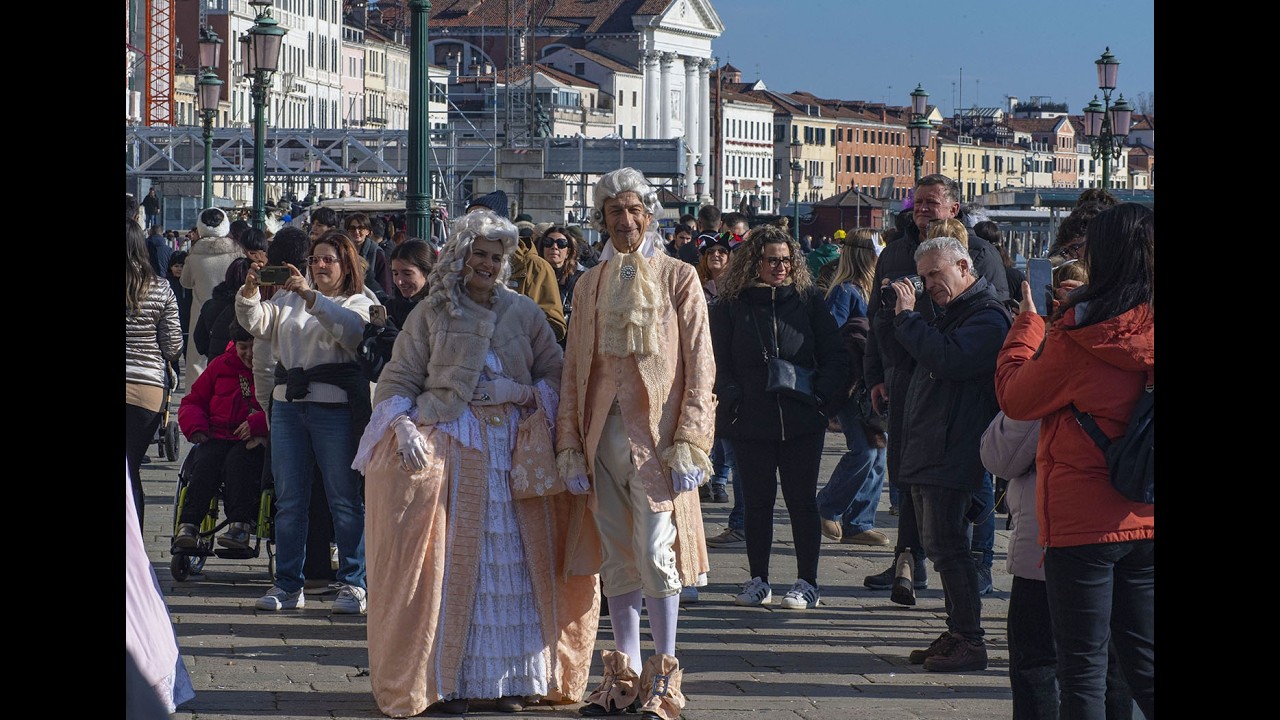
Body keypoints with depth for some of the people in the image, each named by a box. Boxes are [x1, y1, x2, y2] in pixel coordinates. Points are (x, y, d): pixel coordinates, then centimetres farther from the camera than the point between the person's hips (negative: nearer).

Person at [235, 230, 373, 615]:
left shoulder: (358, 303, 5)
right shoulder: (289, 299, 19)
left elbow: (350, 329, -17)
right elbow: (256, 323, 6)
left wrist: (311, 296, -26)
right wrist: (250, 290, -12)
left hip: (335, 406, -5)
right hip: (288, 404, 5)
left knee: (345, 498, -2)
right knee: (288, 499, 5)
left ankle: (353, 584, 4)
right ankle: (287, 585, 9)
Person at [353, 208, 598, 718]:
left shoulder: (524, 312, 10)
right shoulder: (432, 313, 5)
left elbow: (556, 375, 9)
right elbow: (398, 379, 4)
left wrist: (521, 392, -9)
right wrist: (402, 426, -12)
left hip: (515, 446, 2)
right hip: (449, 445, -2)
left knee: (515, 561, -1)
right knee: (450, 561, -4)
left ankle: (510, 676, 7)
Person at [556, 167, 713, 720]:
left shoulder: (678, 278, 2)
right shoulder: (590, 285, 13)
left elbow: (699, 366, -3)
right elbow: (574, 370, 13)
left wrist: (689, 443, -11)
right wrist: (570, 447, 5)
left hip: (657, 435, -4)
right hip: (604, 436, 4)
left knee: (657, 555, -8)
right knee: (617, 559, 7)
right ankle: (625, 674, 14)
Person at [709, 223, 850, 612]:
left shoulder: (808, 299, 4)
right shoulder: (730, 306, 2)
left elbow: (835, 354, 5)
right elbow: (718, 362, 3)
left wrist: (824, 397, -8)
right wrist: (731, 398, -11)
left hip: (802, 420, 0)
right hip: (751, 421, 0)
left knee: (802, 500, 2)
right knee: (757, 502, 8)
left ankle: (807, 583, 7)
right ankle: (758, 580, 17)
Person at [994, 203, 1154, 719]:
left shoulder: (1077, 335, -16)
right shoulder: (1144, 330, -2)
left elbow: (1014, 397, -3)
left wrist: (1027, 322, 12)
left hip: (1081, 521, -5)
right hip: (1144, 522, 5)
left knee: (1082, 667, 2)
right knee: (1143, 662, 13)